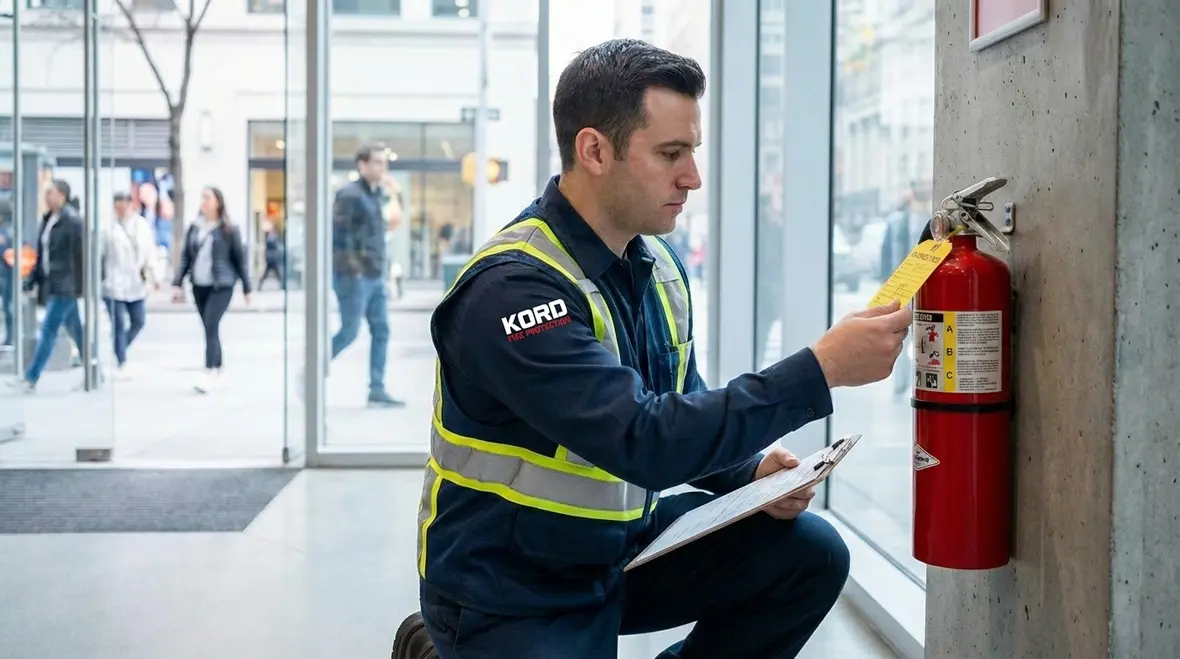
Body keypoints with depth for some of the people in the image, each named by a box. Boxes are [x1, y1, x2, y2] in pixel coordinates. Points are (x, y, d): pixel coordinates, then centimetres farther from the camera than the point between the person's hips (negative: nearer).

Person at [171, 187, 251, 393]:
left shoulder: (229, 230, -2)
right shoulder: (194, 228, 9)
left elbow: (239, 259, 1)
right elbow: (185, 257, 10)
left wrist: (246, 288, 2)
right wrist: (177, 283, 1)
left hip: (221, 286, -5)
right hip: (199, 286, 5)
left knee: (211, 326, -15)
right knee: (210, 328, 10)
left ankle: (209, 373, -16)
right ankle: (218, 372, 20)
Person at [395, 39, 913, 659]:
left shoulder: (658, 265, 2)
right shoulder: (512, 286, -25)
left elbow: (682, 418, 12)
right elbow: (642, 440, -33)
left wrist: (751, 468, -9)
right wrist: (823, 367, -31)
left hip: (621, 546, 7)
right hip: (511, 591, -7)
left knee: (809, 553, -5)